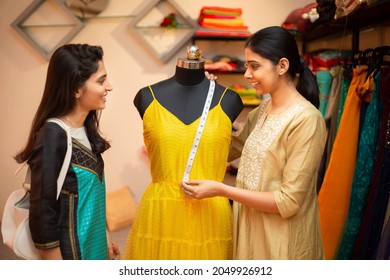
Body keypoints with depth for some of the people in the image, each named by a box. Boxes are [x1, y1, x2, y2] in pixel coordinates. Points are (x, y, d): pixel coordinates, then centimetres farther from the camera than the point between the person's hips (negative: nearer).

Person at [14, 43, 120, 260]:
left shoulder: (85, 129, -1)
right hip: (69, 250, -7)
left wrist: (105, 237, 15)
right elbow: (42, 213, -20)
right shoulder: (53, 135, -23)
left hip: (92, 245, 7)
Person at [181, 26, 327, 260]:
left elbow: (288, 201, -23)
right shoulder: (263, 110, 2)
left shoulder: (306, 119, -21)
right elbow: (232, 149, 15)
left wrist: (220, 190, -23)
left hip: (282, 240, -7)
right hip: (250, 227, 7)